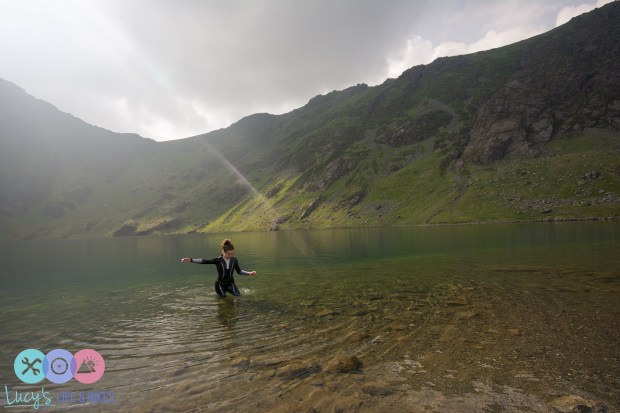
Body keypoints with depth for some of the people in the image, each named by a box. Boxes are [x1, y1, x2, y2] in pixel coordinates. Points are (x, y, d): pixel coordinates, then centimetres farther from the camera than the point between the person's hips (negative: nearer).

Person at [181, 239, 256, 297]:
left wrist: (249, 273, -10)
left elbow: (239, 271, 2)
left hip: (230, 283, 2)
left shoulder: (234, 260, -8)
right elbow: (204, 261, -26)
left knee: (239, 297, -9)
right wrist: (190, 260, -37)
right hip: (220, 283, -2)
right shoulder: (218, 260, -17)